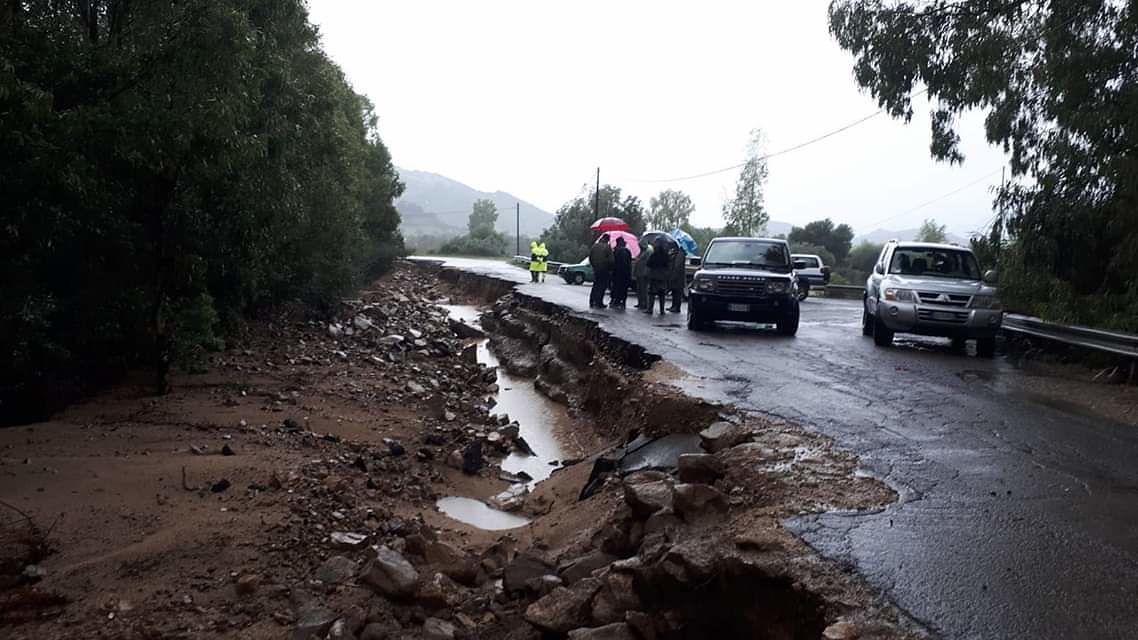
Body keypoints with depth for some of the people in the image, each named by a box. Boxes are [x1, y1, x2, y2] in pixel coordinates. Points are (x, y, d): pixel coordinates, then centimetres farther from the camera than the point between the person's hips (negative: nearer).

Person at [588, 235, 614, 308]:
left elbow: (590, 257, 8)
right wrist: (610, 269, 0)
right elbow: (610, 259, -14)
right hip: (604, 270, -5)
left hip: (596, 269, 5)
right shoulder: (607, 247, -12)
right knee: (602, 287, -1)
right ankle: (598, 303, -4)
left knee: (595, 286, 14)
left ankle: (592, 302, 15)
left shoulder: (594, 246, 4)